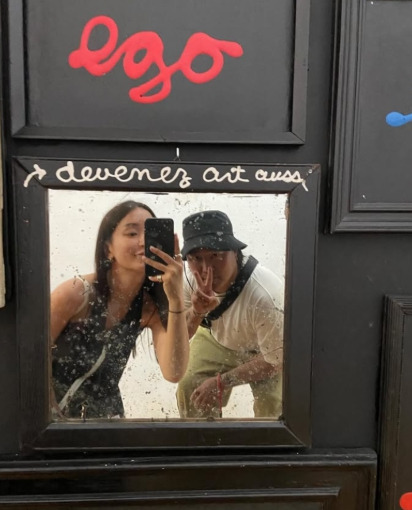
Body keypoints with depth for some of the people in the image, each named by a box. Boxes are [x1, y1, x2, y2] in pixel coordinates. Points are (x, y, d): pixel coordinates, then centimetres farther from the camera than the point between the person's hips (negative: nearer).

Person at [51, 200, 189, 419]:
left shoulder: (151, 305, -12)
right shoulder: (75, 294, -23)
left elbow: (173, 373, -27)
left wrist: (176, 298, -35)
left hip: (104, 413, 2)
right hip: (55, 411, -2)